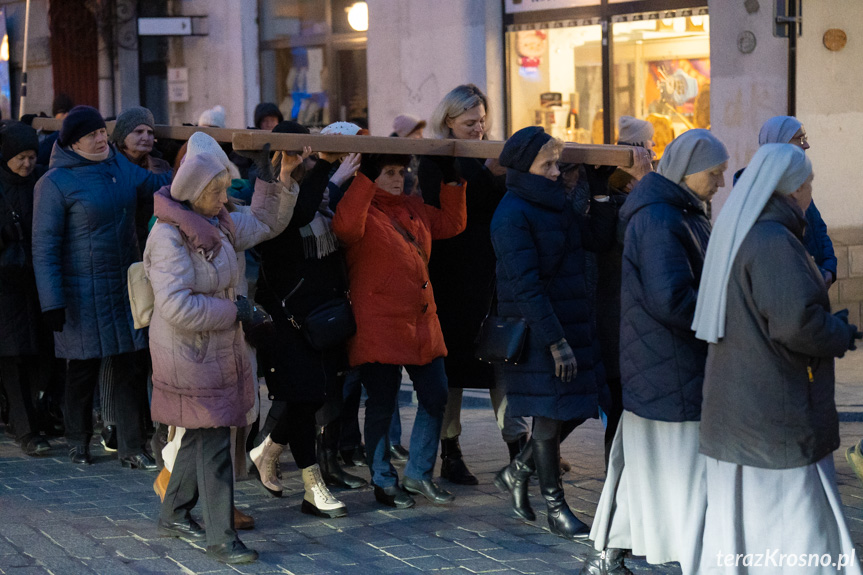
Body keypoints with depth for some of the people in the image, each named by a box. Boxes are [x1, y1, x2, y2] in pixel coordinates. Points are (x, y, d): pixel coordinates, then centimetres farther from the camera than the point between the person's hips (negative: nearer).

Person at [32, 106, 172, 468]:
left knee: (132, 367, 2)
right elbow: (44, 248, -11)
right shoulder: (55, 183, -10)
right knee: (84, 369, 7)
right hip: (84, 294, -5)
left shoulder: (118, 163, 7)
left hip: (127, 285, 5)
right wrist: (52, 302, -15)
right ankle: (79, 442, 28)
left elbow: (151, 183, 22)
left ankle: (132, 448, 9)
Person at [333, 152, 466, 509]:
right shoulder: (363, 211, -8)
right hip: (378, 328, -7)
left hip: (422, 325, 7)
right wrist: (364, 179, -31)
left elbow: (452, 223, 23)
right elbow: (345, 226, -30)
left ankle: (419, 474, 23)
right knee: (381, 406, 2)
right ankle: (384, 482, 15)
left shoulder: (414, 209, 15)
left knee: (435, 396, 9)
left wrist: (452, 180, 14)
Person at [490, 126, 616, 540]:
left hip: (569, 325, 8)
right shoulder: (512, 215, -15)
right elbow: (526, 285, -20)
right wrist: (555, 342, -22)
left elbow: (598, 239, 13)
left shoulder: (556, 204, 11)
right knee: (550, 416, 1)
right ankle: (556, 509, 15)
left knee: (574, 409, 11)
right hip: (537, 332, -8)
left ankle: (517, 471, 30)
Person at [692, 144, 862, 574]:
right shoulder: (773, 242, -19)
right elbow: (798, 322, -27)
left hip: (734, 417, 10)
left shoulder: (736, 236, 12)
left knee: (736, 531, 15)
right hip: (776, 424, -10)